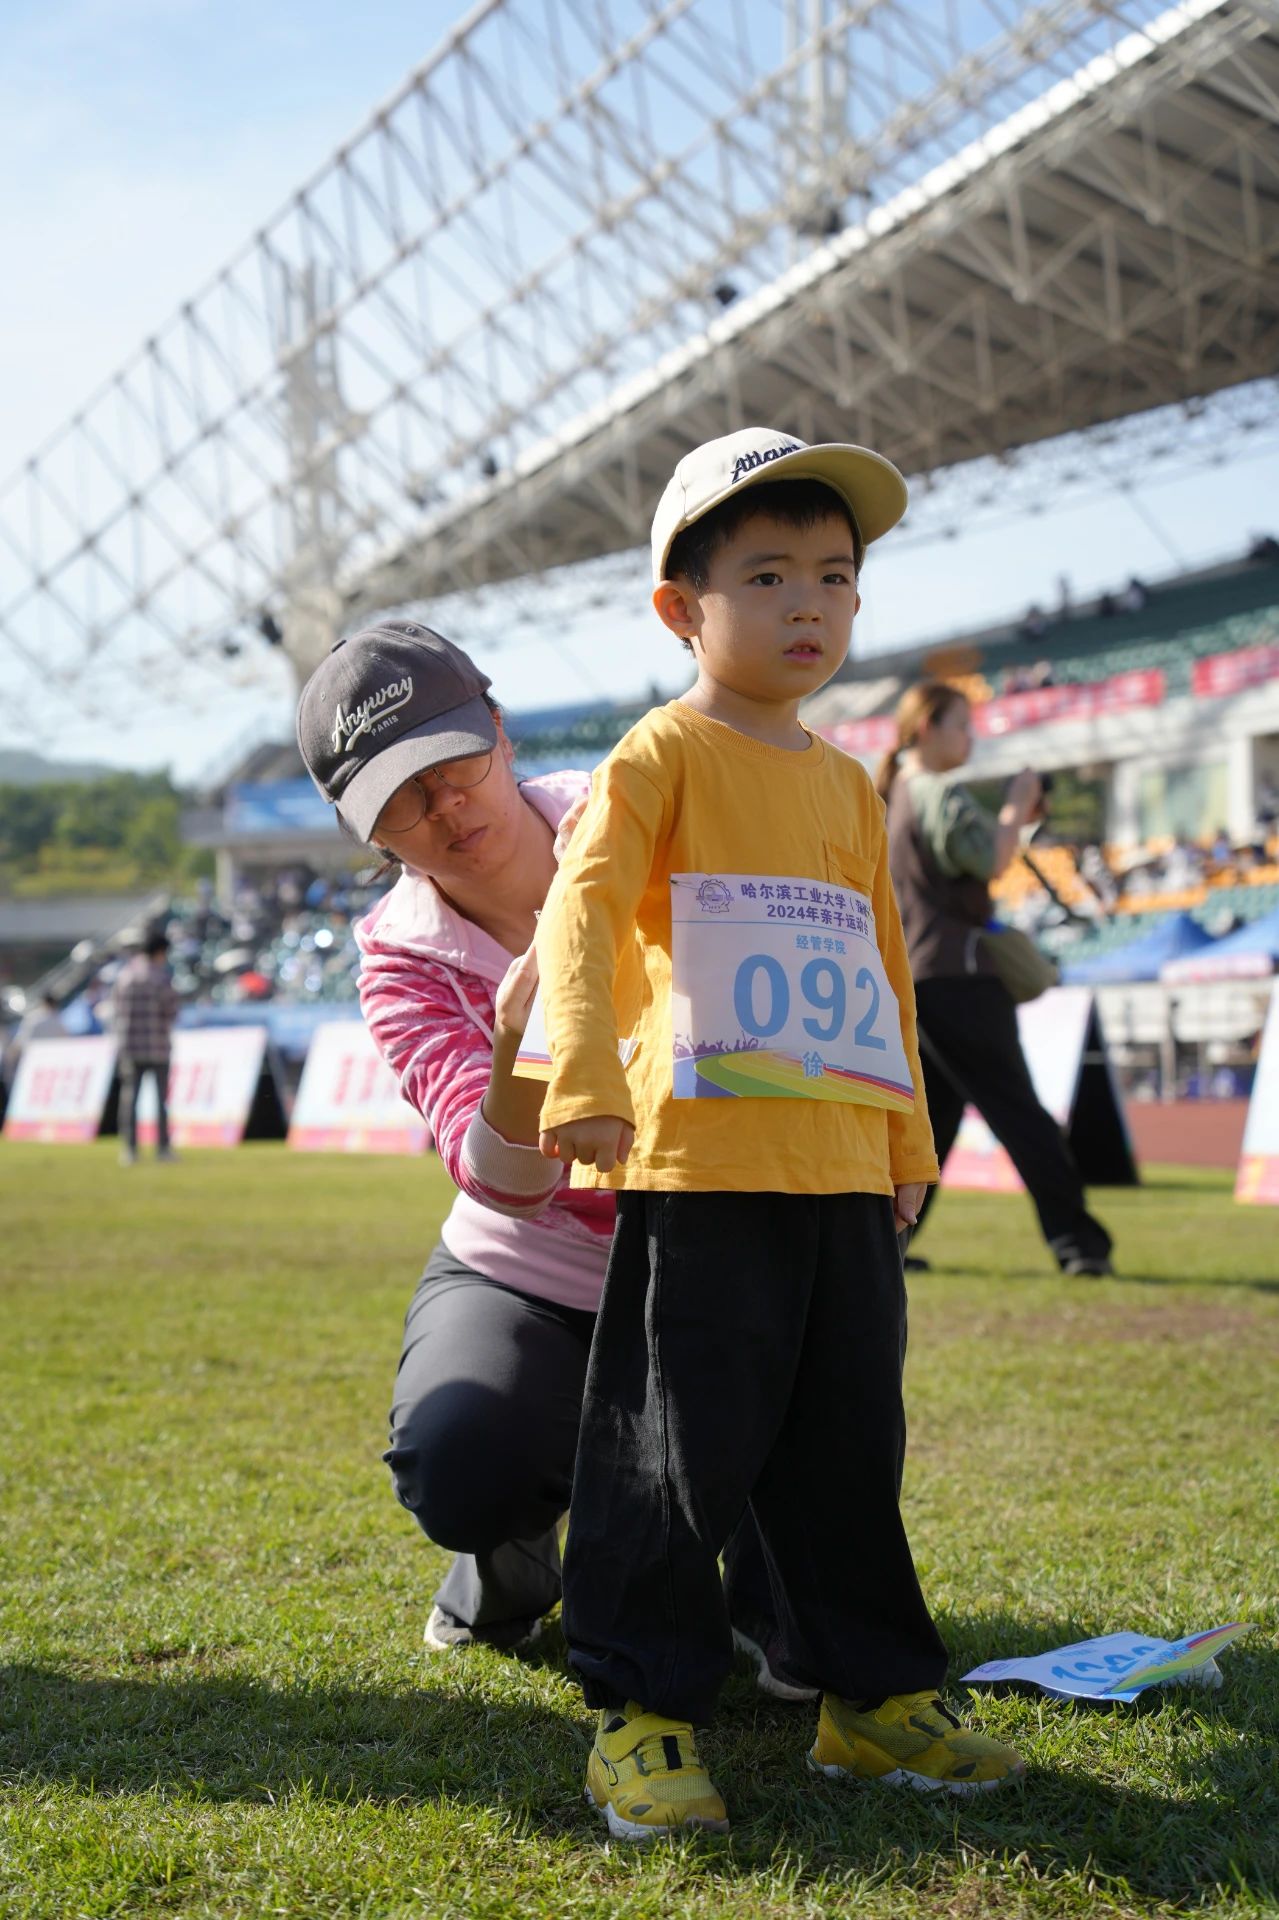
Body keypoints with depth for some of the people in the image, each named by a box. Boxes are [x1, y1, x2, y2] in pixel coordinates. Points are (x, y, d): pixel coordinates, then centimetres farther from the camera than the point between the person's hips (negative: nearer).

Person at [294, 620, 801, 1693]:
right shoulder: (404, 960, -11)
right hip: (527, 1274, 0)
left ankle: (767, 1584, -5)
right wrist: (519, 1040, -46)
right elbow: (506, 1184, -25)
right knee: (456, 1470, -29)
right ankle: (517, 1554, 13)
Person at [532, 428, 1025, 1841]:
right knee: (677, 1449, -3)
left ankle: (872, 1697, 24)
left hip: (845, 1178, 7)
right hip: (703, 1168, -6)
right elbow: (580, 910, -14)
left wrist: (910, 1138, 23)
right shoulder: (663, 754, -2)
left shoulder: (848, 786, 19)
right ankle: (639, 1712, 9)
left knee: (850, 1446, 13)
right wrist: (586, 1079, -26)